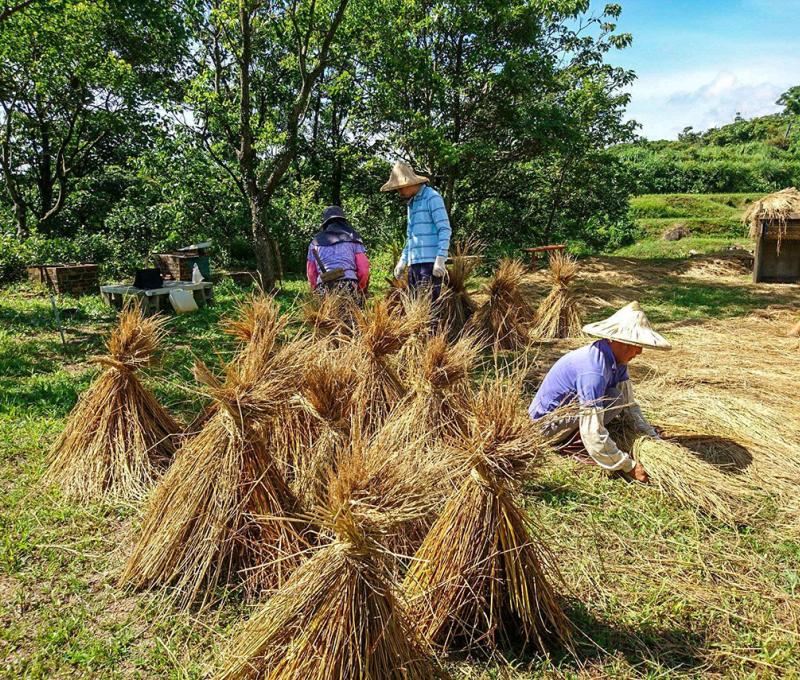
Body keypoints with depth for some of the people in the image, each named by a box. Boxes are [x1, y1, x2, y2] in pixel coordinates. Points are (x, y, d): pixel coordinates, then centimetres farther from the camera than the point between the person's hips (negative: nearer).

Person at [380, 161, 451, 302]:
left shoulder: (432, 197, -3)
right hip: (413, 263, 8)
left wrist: (440, 259, -19)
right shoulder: (412, 203, 22)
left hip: (430, 263, -8)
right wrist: (403, 260, 20)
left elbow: (445, 230, -10)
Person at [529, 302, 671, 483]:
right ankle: (571, 440, -11)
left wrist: (654, 438, -5)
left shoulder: (617, 358, -4)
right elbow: (593, 436, -34)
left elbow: (629, 403, 3)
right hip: (548, 421, -10)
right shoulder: (593, 369, -33)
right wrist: (629, 466, -26)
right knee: (615, 399, -22)